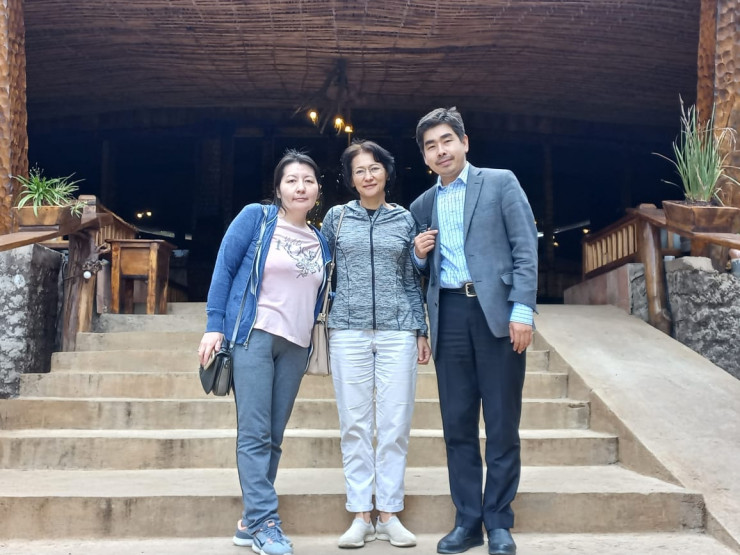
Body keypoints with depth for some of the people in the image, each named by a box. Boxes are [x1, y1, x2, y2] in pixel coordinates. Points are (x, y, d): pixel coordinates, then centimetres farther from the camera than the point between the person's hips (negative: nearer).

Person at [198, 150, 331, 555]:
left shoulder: (320, 242, 13)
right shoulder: (256, 217, -1)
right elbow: (224, 269, -3)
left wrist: (307, 333, 12)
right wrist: (214, 326, -9)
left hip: (295, 346, 5)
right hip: (253, 336, -5)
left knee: (273, 437, 6)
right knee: (255, 433, -7)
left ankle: (252, 522, 14)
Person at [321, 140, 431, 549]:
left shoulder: (404, 219, 10)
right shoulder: (336, 217, 8)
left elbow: (411, 280, 13)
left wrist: (421, 330, 8)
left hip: (397, 331, 1)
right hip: (348, 330, 0)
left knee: (395, 423, 0)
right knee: (354, 424, 1)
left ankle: (389, 513, 10)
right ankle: (360, 515, 9)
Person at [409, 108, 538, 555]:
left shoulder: (500, 182, 4)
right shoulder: (422, 205, 17)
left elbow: (526, 247, -2)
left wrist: (523, 310, -11)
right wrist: (419, 255, 0)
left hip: (497, 311, -4)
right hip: (449, 314, 4)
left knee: (502, 424, 1)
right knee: (457, 423, 6)